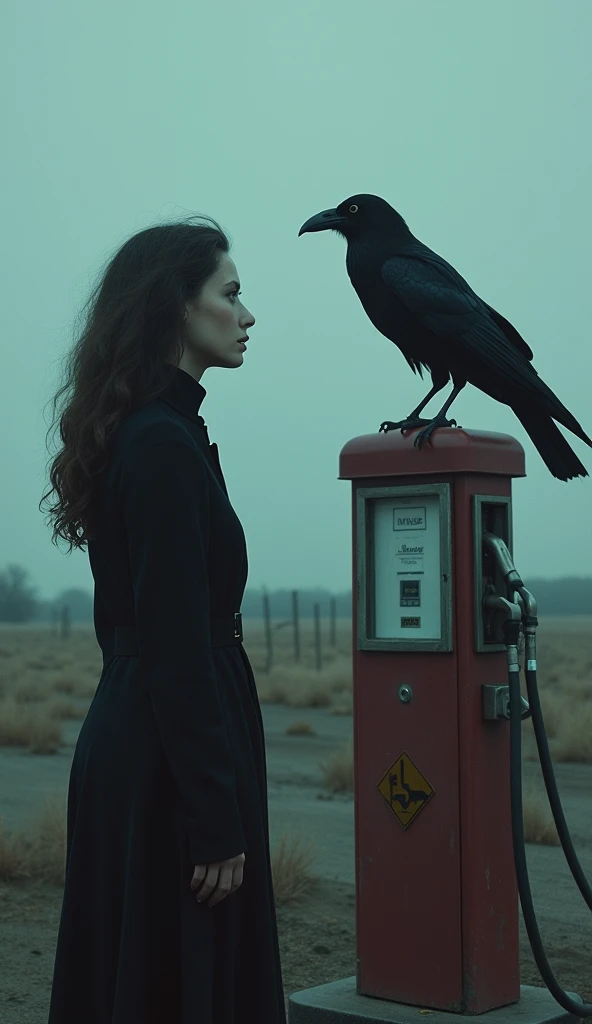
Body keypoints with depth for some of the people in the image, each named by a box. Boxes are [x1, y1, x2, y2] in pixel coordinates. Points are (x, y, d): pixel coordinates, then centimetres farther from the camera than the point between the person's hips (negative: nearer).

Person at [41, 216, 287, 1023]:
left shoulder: (140, 434, 13)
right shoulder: (165, 443, -17)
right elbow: (177, 647, -21)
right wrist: (216, 818, -20)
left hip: (130, 744, 10)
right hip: (169, 761, -10)